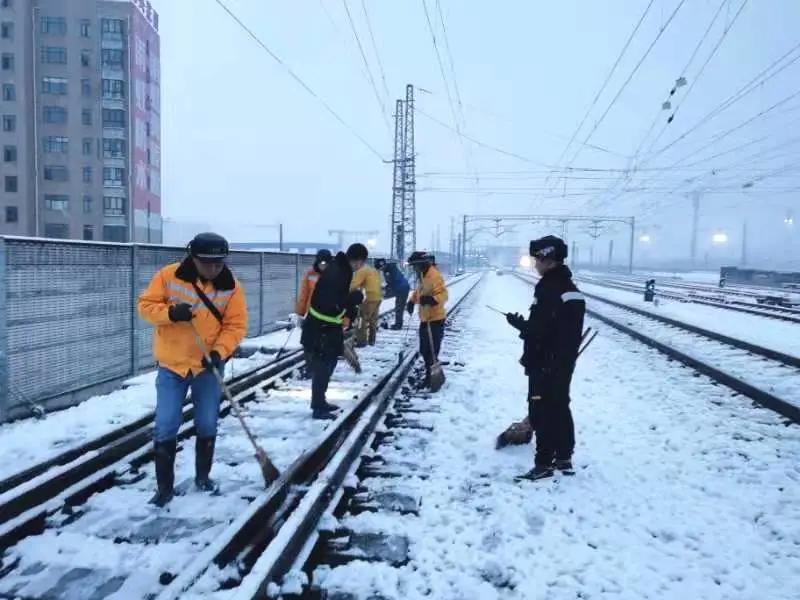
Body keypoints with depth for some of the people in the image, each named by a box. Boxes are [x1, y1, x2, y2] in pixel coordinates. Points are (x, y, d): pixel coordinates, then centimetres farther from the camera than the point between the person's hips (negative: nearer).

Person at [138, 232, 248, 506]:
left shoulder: (231, 287, -8)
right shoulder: (168, 276, -11)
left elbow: (235, 325, -7)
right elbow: (146, 305, -5)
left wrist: (219, 352, -22)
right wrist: (170, 313, -25)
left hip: (208, 366, 1)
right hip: (171, 364, -1)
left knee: (207, 425, 11)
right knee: (165, 427, 0)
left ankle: (203, 476, 33)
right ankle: (165, 487, 16)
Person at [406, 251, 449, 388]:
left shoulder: (434, 276, -19)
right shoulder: (421, 276, 11)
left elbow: (443, 294, -26)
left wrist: (432, 299, -42)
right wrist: (411, 301, 13)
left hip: (435, 319, -10)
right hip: (424, 319, 10)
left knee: (431, 351, -8)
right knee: (424, 350, 17)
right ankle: (430, 375, 31)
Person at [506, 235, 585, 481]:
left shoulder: (549, 290, -22)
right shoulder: (570, 288, 10)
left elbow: (539, 331, -25)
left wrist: (519, 324, -11)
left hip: (545, 364, -10)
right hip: (564, 362, 10)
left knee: (542, 413, 0)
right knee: (560, 408, 17)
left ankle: (544, 463, 7)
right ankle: (564, 459, 27)